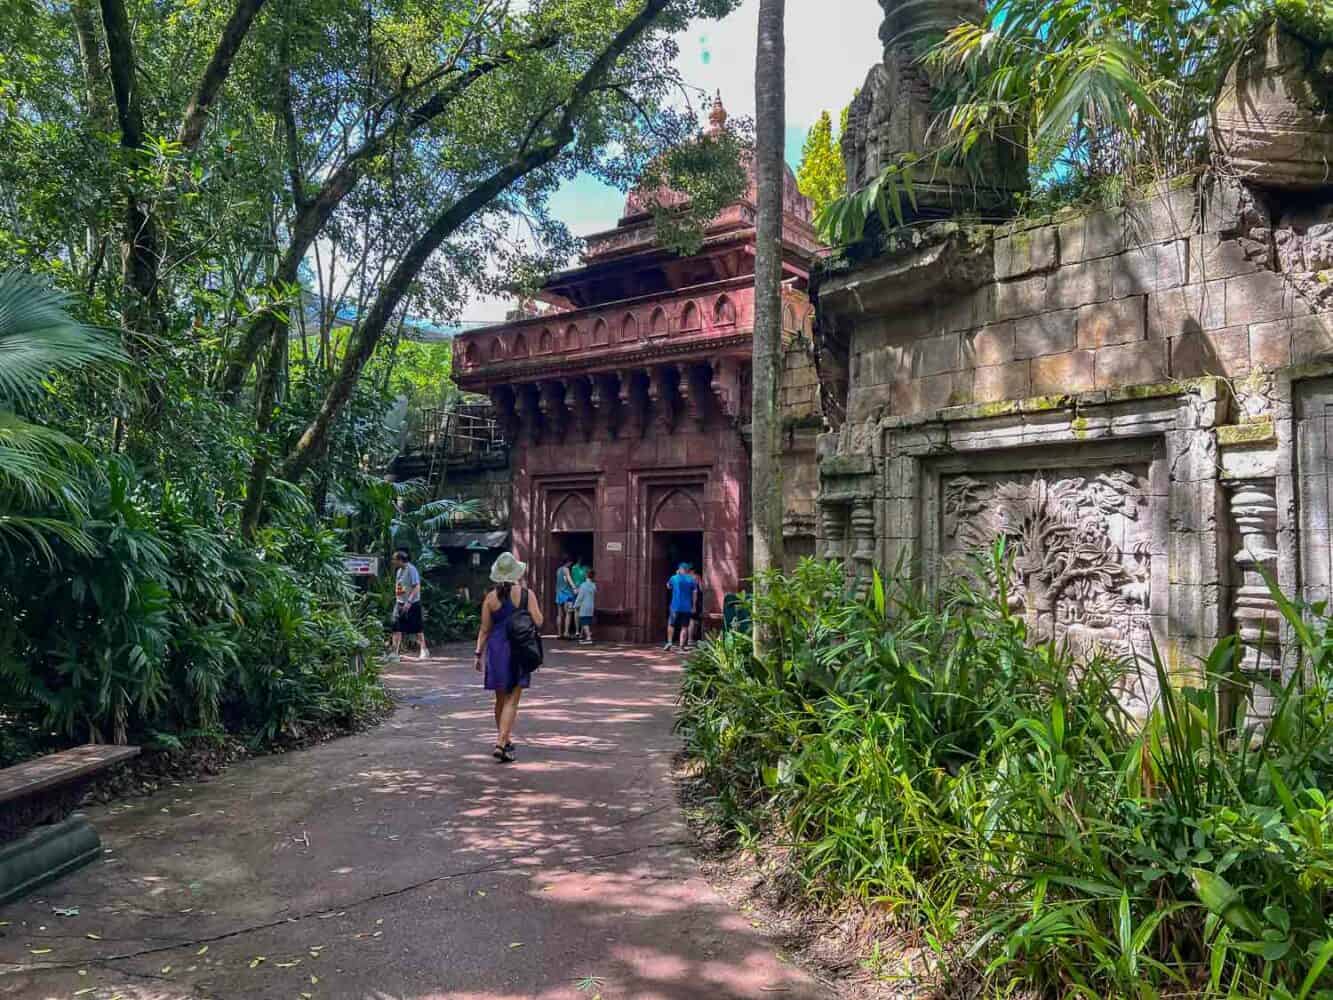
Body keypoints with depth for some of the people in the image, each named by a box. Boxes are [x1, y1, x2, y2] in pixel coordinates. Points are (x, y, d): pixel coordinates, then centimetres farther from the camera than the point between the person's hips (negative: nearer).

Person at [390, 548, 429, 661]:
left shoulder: (411, 569, -14)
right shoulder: (399, 571, 12)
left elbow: (417, 587, -19)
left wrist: (409, 602, -24)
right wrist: (397, 601, 13)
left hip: (412, 604, -8)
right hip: (400, 603, 8)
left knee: (417, 628, 1)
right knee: (397, 628, 1)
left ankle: (424, 650, 13)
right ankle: (395, 652, 3)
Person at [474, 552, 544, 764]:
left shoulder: (490, 598, 0)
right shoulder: (526, 594, -8)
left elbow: (484, 629, 2)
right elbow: (538, 622, -9)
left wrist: (478, 653, 9)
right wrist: (535, 604, 7)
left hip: (496, 649, 3)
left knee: (500, 699, 16)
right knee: (512, 700, 0)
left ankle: (506, 739, 29)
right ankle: (500, 744, -9)